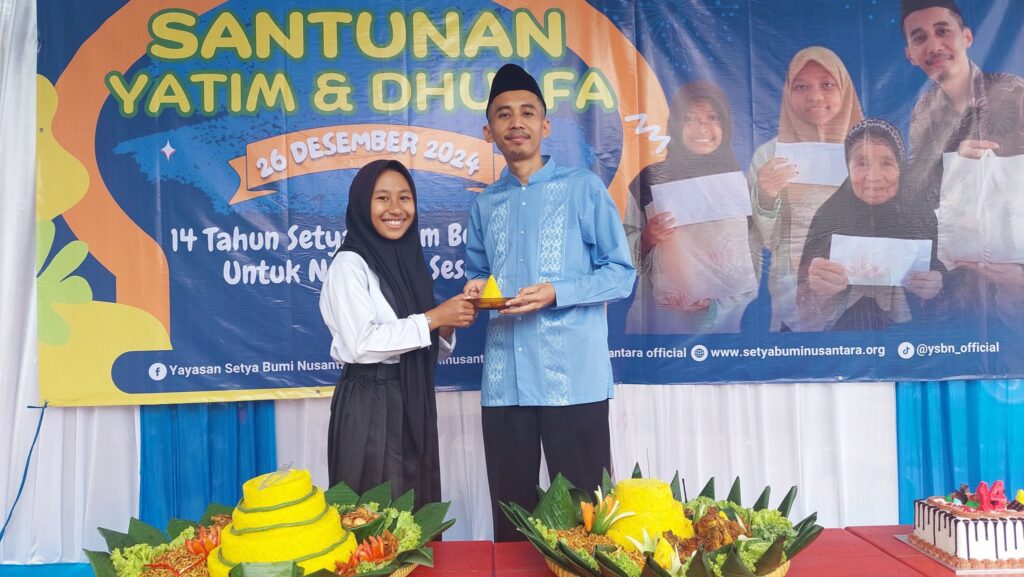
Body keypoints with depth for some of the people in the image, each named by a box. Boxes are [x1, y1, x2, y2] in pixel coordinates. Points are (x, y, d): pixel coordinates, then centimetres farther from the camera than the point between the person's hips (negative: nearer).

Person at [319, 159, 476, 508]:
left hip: (414, 401, 7)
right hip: (369, 404, -7)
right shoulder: (349, 264, -10)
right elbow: (361, 343, -23)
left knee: (417, 506, 13)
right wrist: (433, 318, -19)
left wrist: (447, 326, -4)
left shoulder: (409, 259, 11)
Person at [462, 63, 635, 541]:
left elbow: (622, 274, -1)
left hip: (573, 377, -4)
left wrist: (556, 293, -16)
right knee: (510, 514, 12)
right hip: (503, 381, 4)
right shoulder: (484, 205, 15)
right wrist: (476, 289, 1)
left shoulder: (583, 188, 1)